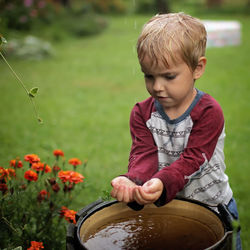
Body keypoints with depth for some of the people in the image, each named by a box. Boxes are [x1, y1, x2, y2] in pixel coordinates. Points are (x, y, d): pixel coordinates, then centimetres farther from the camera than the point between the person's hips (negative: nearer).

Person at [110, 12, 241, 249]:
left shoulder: (209, 112, -18)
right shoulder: (142, 113, -6)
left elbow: (192, 159, -27)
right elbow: (143, 154, -17)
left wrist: (161, 183, -46)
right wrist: (134, 181, -40)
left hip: (212, 206, -2)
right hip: (165, 206, 3)